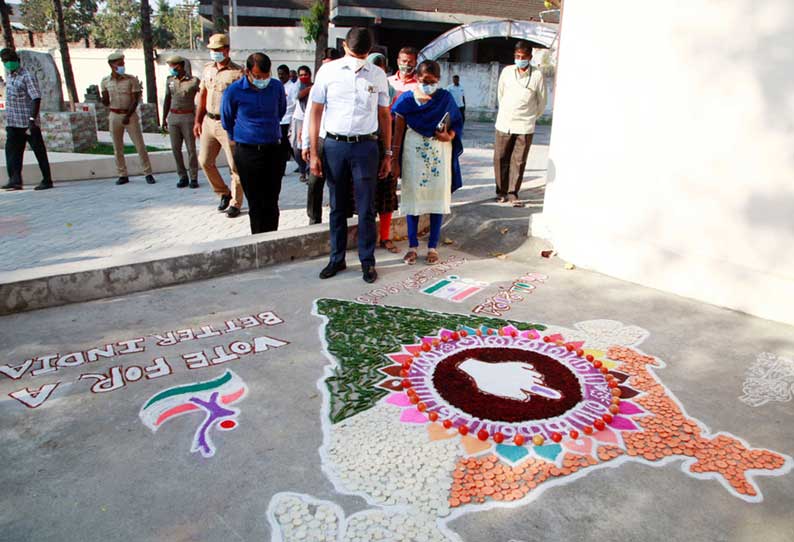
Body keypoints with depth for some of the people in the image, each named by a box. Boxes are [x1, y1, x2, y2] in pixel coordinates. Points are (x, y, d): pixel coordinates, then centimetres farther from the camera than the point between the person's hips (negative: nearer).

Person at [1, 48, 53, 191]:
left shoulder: (27, 76, -10)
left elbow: (36, 98, -17)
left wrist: (33, 118, -24)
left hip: (28, 122, -7)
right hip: (12, 122, 7)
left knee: (39, 152, 0)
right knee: (12, 151, -1)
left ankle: (47, 180, 6)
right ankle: (15, 180, -3)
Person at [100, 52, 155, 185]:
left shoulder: (131, 79, -3)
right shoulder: (105, 82, 5)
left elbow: (135, 100, -6)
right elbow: (106, 103, 8)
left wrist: (128, 116, -15)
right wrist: (104, 99, -15)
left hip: (130, 115, -3)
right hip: (114, 116, 3)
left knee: (140, 145, -4)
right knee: (117, 148, 5)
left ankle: (148, 173, 3)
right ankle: (122, 175, 13)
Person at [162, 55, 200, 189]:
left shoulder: (194, 81, -5)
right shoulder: (170, 80, 9)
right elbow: (167, 100, 16)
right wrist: (164, 119, 16)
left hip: (188, 117, -4)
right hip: (173, 117, 4)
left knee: (191, 149, -3)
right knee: (175, 149, 2)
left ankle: (194, 178, 5)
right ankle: (183, 177, 10)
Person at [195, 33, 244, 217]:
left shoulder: (237, 72, -8)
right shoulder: (208, 70, 12)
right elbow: (202, 96, 18)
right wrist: (198, 120, 15)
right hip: (209, 121, 7)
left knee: (235, 166, -1)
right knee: (205, 161, 8)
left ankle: (235, 203, 10)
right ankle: (224, 193, 25)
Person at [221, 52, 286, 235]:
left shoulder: (277, 87, 0)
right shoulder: (233, 91, -6)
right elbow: (227, 121, 10)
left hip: (273, 150, 2)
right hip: (247, 152, -2)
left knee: (271, 202, 4)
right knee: (256, 204, 2)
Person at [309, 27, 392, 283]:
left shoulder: (378, 75, 5)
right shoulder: (328, 71, 2)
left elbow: (385, 115, 10)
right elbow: (316, 111, 3)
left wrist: (388, 154, 7)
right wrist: (314, 153, -1)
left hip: (365, 147, 0)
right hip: (334, 145, 0)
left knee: (366, 209, 2)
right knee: (337, 207, 10)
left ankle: (368, 261, 14)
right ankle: (337, 259, 22)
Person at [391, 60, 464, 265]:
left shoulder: (446, 98, 3)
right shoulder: (407, 99, 1)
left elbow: (457, 124, 6)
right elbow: (398, 131, 0)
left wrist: (449, 136, -16)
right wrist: (395, 159, -4)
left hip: (439, 155, 1)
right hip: (414, 154, 0)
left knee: (438, 197, 3)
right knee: (413, 197, 4)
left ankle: (433, 246, 13)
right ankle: (412, 246, 14)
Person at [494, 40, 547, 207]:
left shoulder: (537, 75, -4)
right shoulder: (507, 71, 4)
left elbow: (542, 102, 6)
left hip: (525, 126, -2)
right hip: (504, 124, 2)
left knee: (519, 161, -1)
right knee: (500, 158, 4)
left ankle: (513, 194, 7)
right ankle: (501, 191, 17)